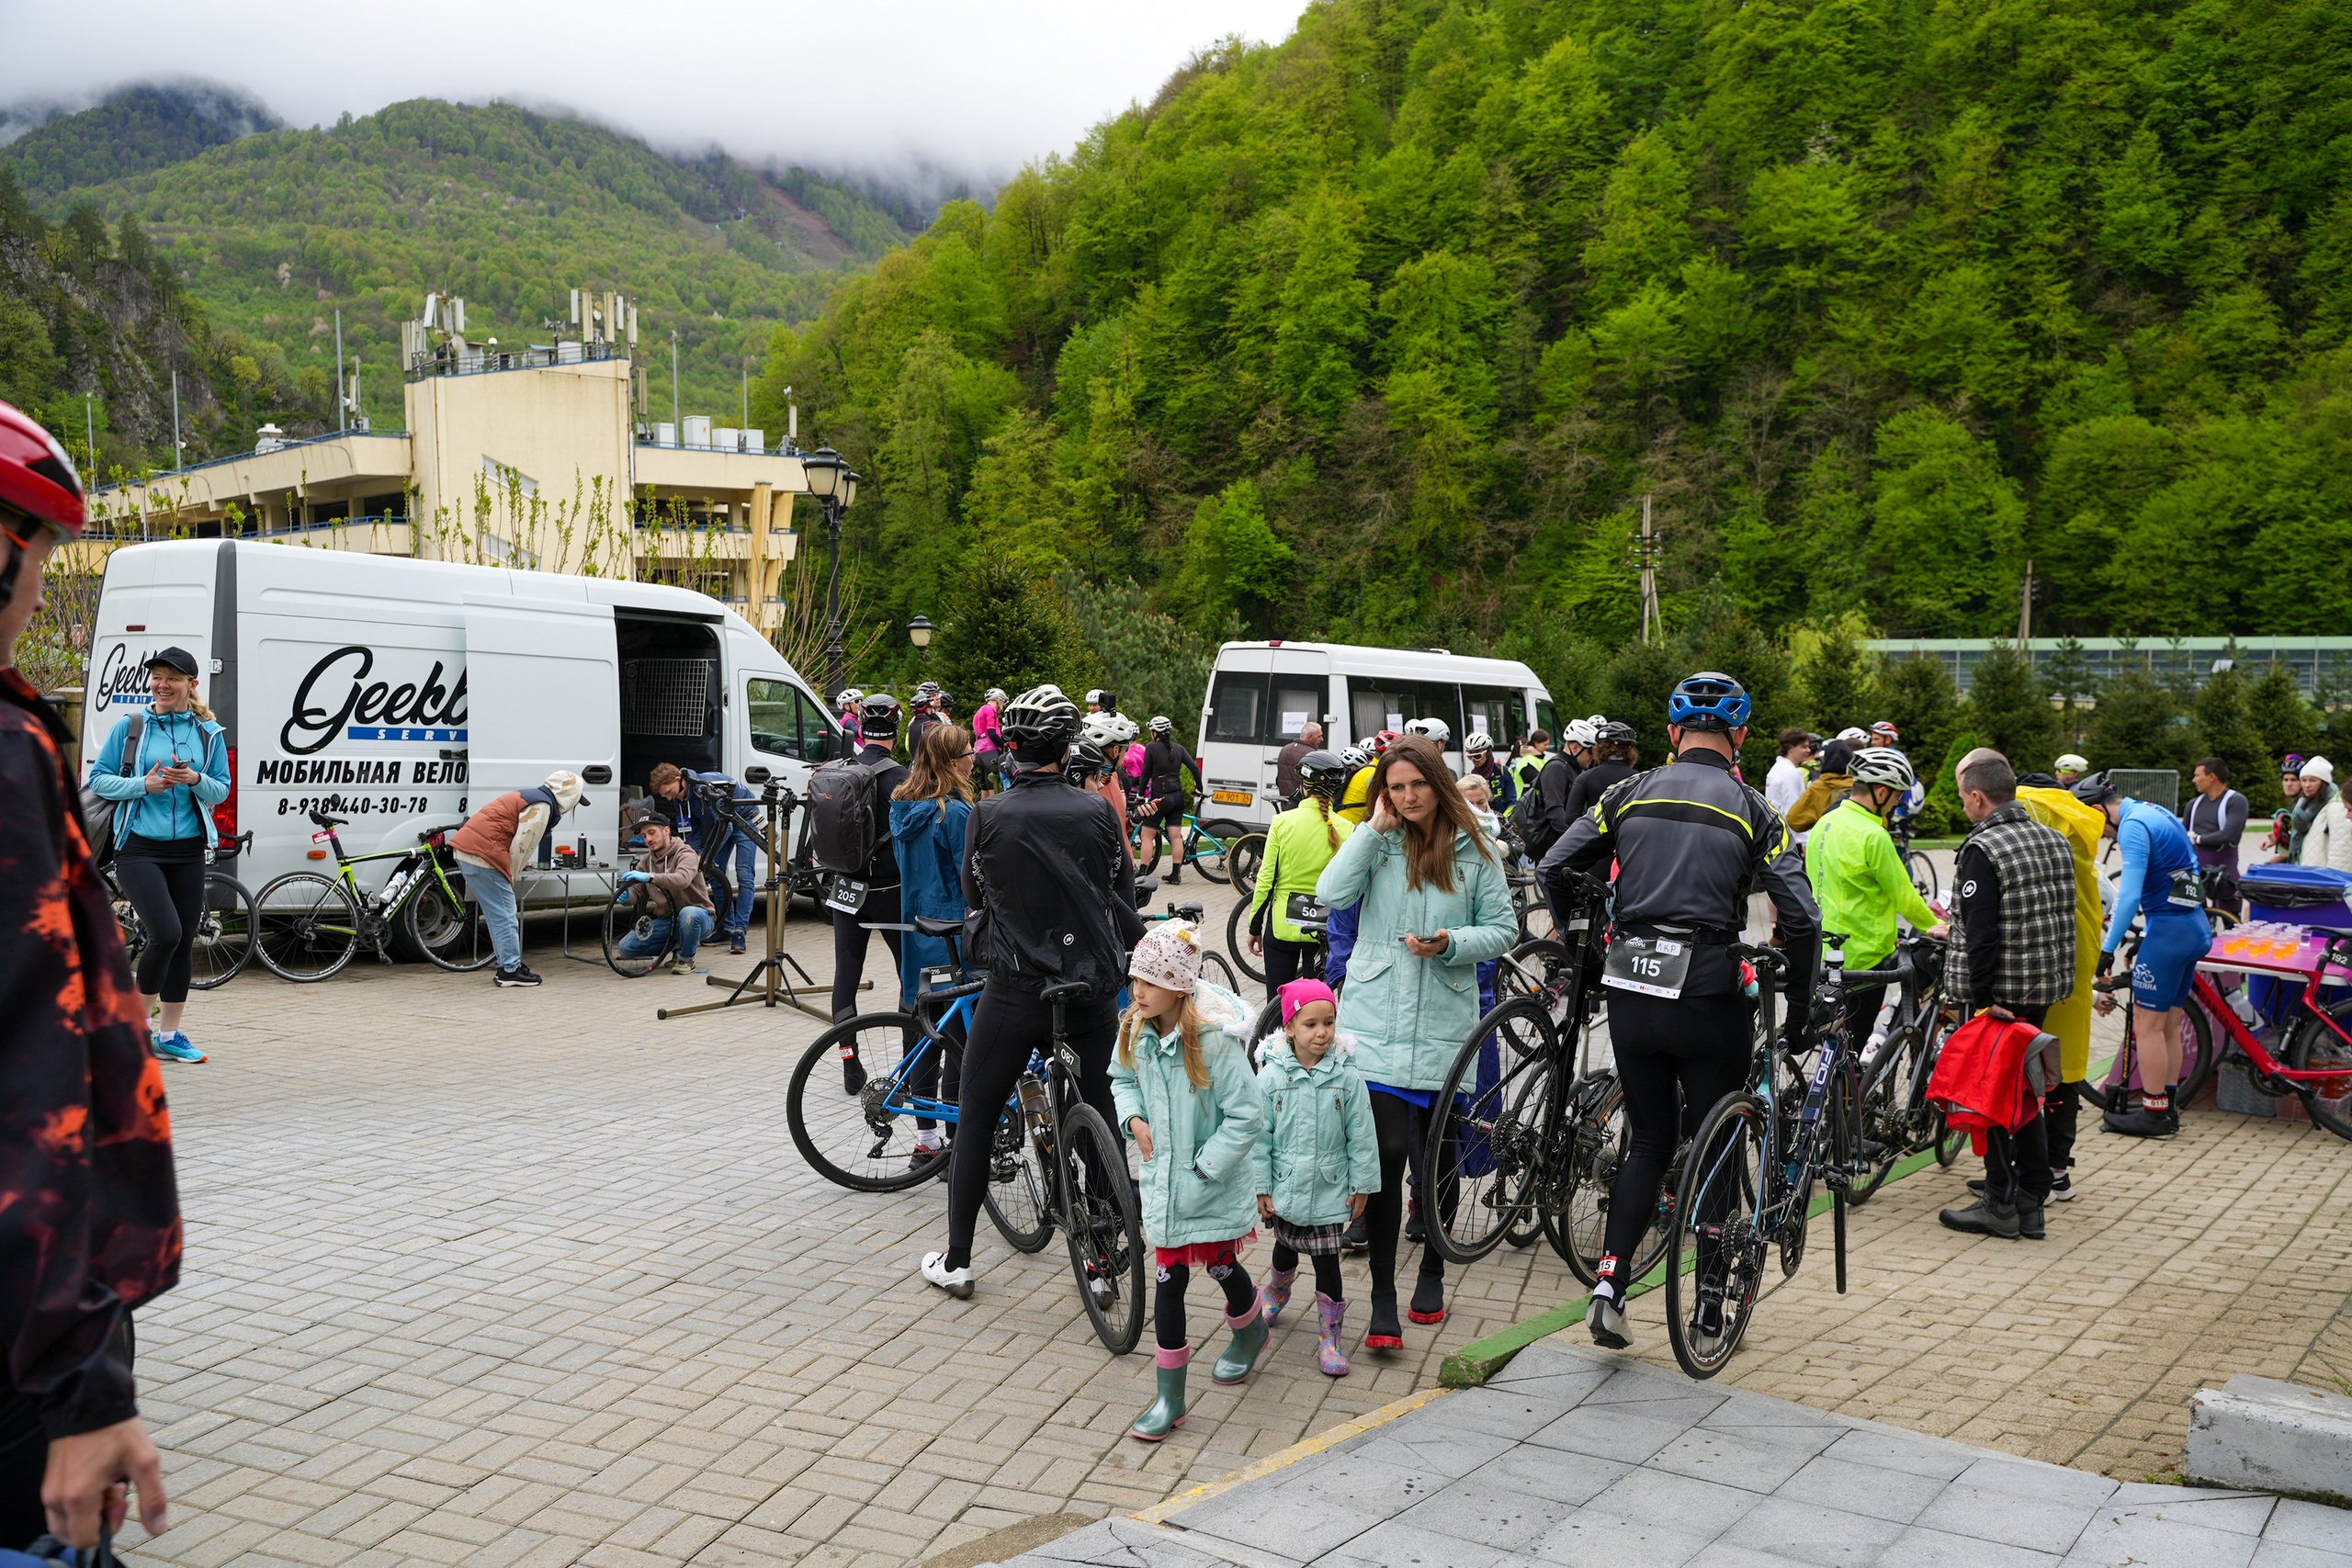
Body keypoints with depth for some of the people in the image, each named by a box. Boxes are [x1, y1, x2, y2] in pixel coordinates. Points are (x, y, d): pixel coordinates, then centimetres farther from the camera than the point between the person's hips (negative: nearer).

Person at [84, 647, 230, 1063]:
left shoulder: (209, 733, 7)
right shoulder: (129, 727, 1)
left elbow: (222, 791, 8)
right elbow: (98, 779, 2)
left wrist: (195, 780, -13)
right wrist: (144, 784, -14)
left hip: (188, 851, 3)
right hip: (139, 847, -3)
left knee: (184, 942, 5)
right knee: (166, 933, -17)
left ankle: (169, 1035, 18)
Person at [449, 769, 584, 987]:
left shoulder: (529, 798, 22)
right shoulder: (542, 807, -10)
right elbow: (522, 846, -12)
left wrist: (509, 876, 17)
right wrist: (511, 877, 0)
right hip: (483, 855, -10)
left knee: (500, 913, 15)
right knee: (505, 914, -4)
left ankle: (509, 966, 20)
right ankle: (510, 970, 0)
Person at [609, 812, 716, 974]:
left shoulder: (685, 853, -14)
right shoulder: (646, 861, 7)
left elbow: (683, 879, -35)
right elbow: (636, 892, 2)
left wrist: (650, 877, -48)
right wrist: (625, 897, -23)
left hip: (698, 915, -6)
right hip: (666, 920, 6)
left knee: (688, 915, -41)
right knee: (627, 947, -10)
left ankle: (687, 959, -12)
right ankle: (677, 944, 10)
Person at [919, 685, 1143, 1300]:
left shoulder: (988, 816, -8)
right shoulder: (1097, 812, -4)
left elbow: (975, 897, 6)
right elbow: (1124, 899, 6)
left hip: (1014, 990, -1)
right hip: (1093, 993, 2)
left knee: (976, 1123, 12)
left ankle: (956, 1262, 18)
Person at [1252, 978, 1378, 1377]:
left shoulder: (1347, 1077, -11)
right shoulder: (1271, 1077, -11)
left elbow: (1361, 1136, -4)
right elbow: (1260, 1136, -5)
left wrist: (1362, 1186, -2)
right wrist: (1261, 1188, -4)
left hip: (1330, 1190, -1)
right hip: (1286, 1187, 1)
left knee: (1327, 1263, -1)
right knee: (1286, 1250, 23)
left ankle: (1330, 1338, 13)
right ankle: (1276, 1292, 54)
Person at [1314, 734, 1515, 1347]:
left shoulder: (1475, 850, 3)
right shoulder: (1378, 843, 4)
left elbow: (1503, 928, 4)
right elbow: (1331, 894, -12)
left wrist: (1451, 943, -14)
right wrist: (1375, 828, -11)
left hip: (1443, 1022, 1)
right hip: (1376, 1020, -1)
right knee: (1387, 1151, -9)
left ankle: (1432, 1270, 34)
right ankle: (1382, 1299, -2)